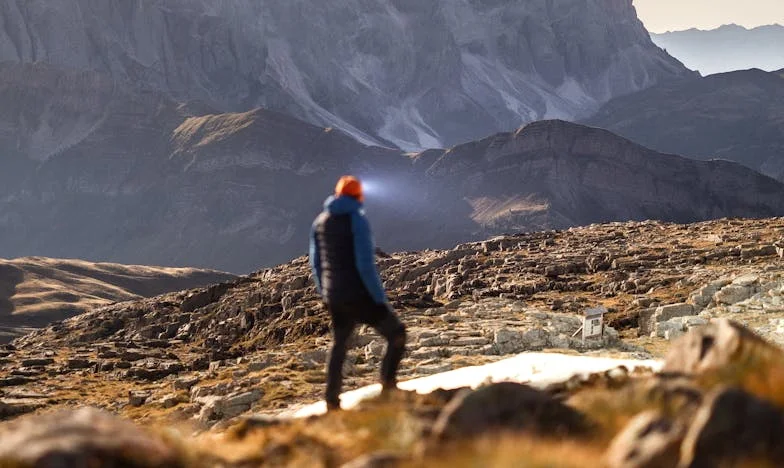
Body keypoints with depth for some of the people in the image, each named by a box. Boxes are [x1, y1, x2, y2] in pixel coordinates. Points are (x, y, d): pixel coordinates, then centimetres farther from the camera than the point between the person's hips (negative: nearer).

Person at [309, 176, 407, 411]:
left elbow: (316, 263, 13)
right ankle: (388, 386, -4)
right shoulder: (357, 220, -13)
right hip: (360, 295, -6)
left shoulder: (320, 222, 7)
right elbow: (365, 264, -19)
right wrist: (380, 297, -13)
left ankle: (332, 400, 19)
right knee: (396, 334, 8)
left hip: (334, 298, 6)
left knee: (339, 345, 20)